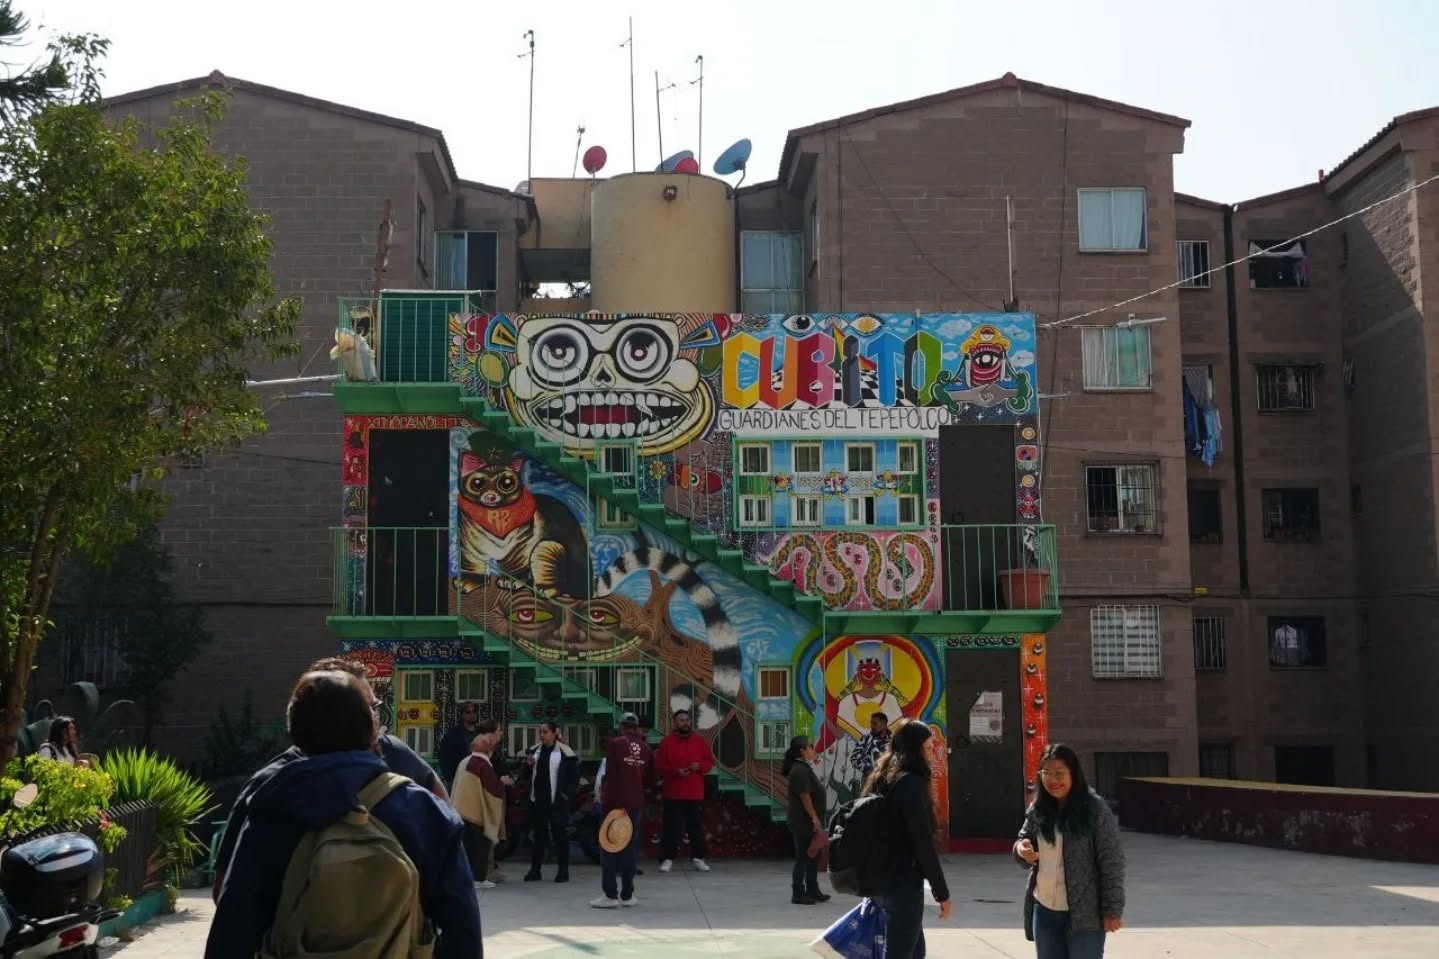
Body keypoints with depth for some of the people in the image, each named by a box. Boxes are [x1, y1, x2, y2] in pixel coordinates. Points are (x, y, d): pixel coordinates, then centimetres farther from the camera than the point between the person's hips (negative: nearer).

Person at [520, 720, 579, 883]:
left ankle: (563, 870, 9)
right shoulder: (534, 751, 11)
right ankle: (535, 869, 16)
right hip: (537, 800, 5)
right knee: (537, 834, 9)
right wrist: (528, 764, -2)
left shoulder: (564, 752, -7)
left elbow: (574, 775, -5)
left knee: (560, 834, 1)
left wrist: (567, 795, -11)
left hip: (557, 801, -5)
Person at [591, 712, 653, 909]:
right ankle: (627, 895, 12)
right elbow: (649, 779, 10)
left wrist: (608, 798, -6)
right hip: (635, 804, 4)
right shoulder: (645, 748, 5)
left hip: (614, 802, -4)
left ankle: (610, 895, -2)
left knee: (609, 849, 2)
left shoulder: (615, 744, -7)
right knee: (629, 848, 10)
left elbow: (610, 774, -12)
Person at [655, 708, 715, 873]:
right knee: (672, 827, -1)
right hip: (673, 794, -2)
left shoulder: (700, 741, 7)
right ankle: (668, 858, 5)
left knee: (697, 827, 6)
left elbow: (710, 762, 10)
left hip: (695, 794, 2)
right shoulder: (666, 742, -2)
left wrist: (700, 766, -10)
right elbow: (658, 767, -4)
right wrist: (675, 771, -18)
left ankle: (697, 858, 14)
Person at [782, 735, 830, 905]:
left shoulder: (805, 768, 14)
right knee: (803, 857, -4)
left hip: (808, 821, 10)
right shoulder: (800, 770, -17)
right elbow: (804, 796, -22)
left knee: (813, 856, 15)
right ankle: (798, 893, 2)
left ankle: (813, 891, 23)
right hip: (803, 821, -10)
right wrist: (814, 818, -22)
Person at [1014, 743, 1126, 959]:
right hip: (1044, 912, 6)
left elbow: (1112, 862, -10)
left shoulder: (1095, 809, -11)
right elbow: (1023, 840, 16)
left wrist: (1112, 910, -12)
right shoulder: (1037, 810, 5)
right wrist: (1021, 848, -9)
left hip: (1084, 914, -6)